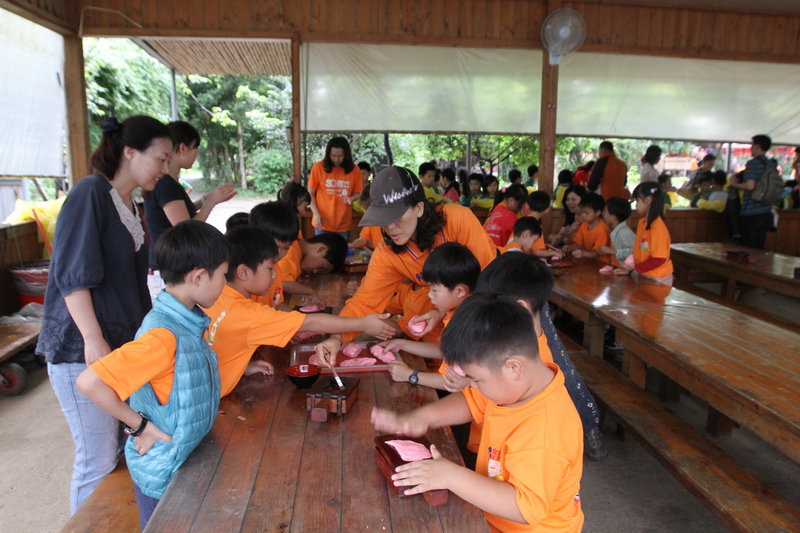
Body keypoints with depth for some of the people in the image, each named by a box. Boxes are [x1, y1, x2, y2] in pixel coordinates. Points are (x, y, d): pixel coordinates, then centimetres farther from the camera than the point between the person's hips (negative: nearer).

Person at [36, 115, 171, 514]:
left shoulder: (130, 205, 13)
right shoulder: (91, 193, -11)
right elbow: (72, 275, -17)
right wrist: (94, 341, -20)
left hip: (123, 343, 8)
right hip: (82, 348, -8)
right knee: (99, 460, -2)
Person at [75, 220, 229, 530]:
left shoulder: (188, 320, -3)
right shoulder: (162, 335, -31)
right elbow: (88, 382, -33)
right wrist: (138, 425, -23)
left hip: (187, 459, 8)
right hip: (162, 470, -8)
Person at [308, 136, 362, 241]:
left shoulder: (354, 170, -2)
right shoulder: (318, 167, -6)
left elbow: (357, 193, 8)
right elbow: (310, 194, 1)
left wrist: (351, 199, -15)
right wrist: (316, 213, -11)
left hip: (344, 225, 2)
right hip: (322, 223, -1)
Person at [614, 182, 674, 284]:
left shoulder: (658, 227, -20)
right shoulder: (642, 222, 3)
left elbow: (659, 259, -21)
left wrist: (635, 267, -17)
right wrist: (629, 269, 3)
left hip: (658, 280, -7)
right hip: (644, 276, 7)